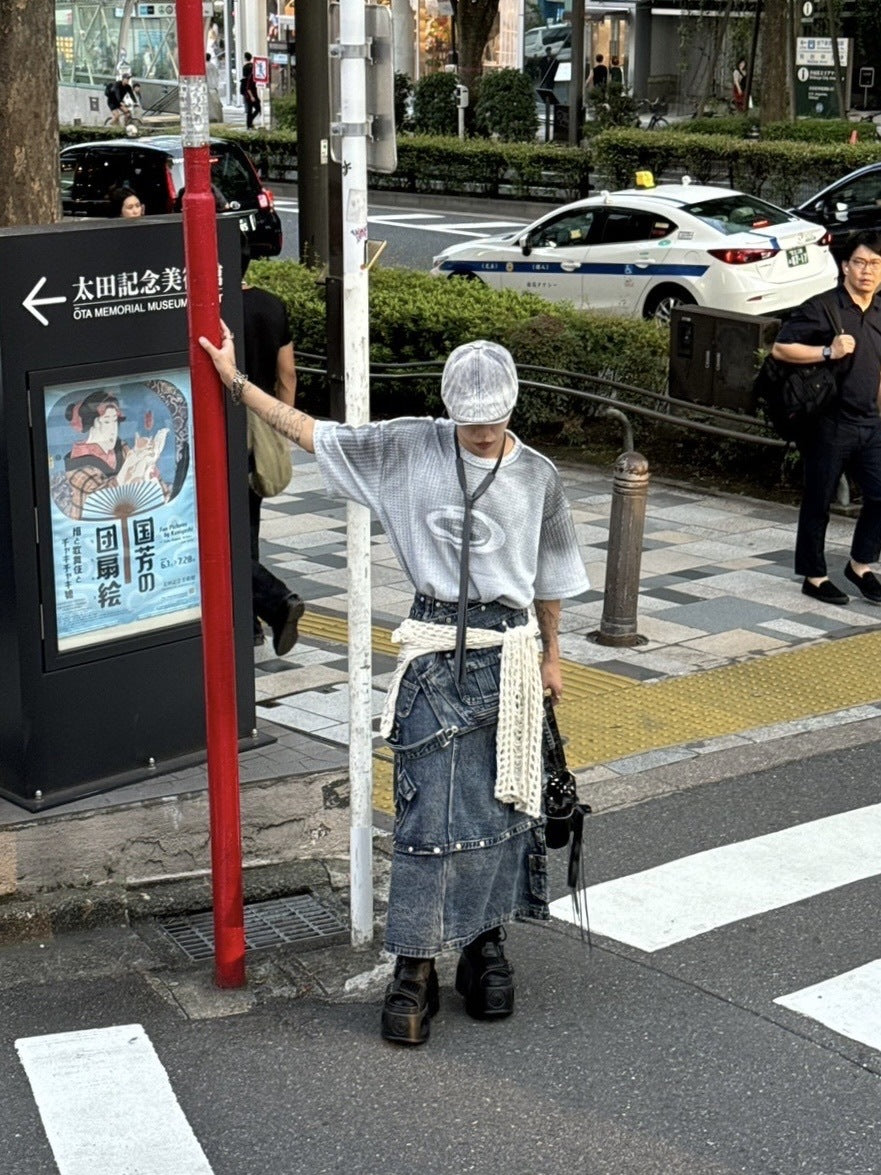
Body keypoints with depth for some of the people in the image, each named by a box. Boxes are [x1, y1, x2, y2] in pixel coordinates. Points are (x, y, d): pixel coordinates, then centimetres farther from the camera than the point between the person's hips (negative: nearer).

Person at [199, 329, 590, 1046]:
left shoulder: (538, 477, 4)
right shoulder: (409, 447, -1)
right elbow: (314, 433, 3)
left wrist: (551, 655, 19)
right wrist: (235, 381, 3)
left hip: (510, 656, 2)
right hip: (435, 653, -2)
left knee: (501, 807, 6)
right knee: (428, 811, -5)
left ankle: (485, 943, 22)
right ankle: (415, 967, 3)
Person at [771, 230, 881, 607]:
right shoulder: (822, 308, -11)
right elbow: (780, 349, -14)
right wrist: (828, 352, -23)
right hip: (829, 424, -6)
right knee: (818, 502, 4)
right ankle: (814, 576, 16)